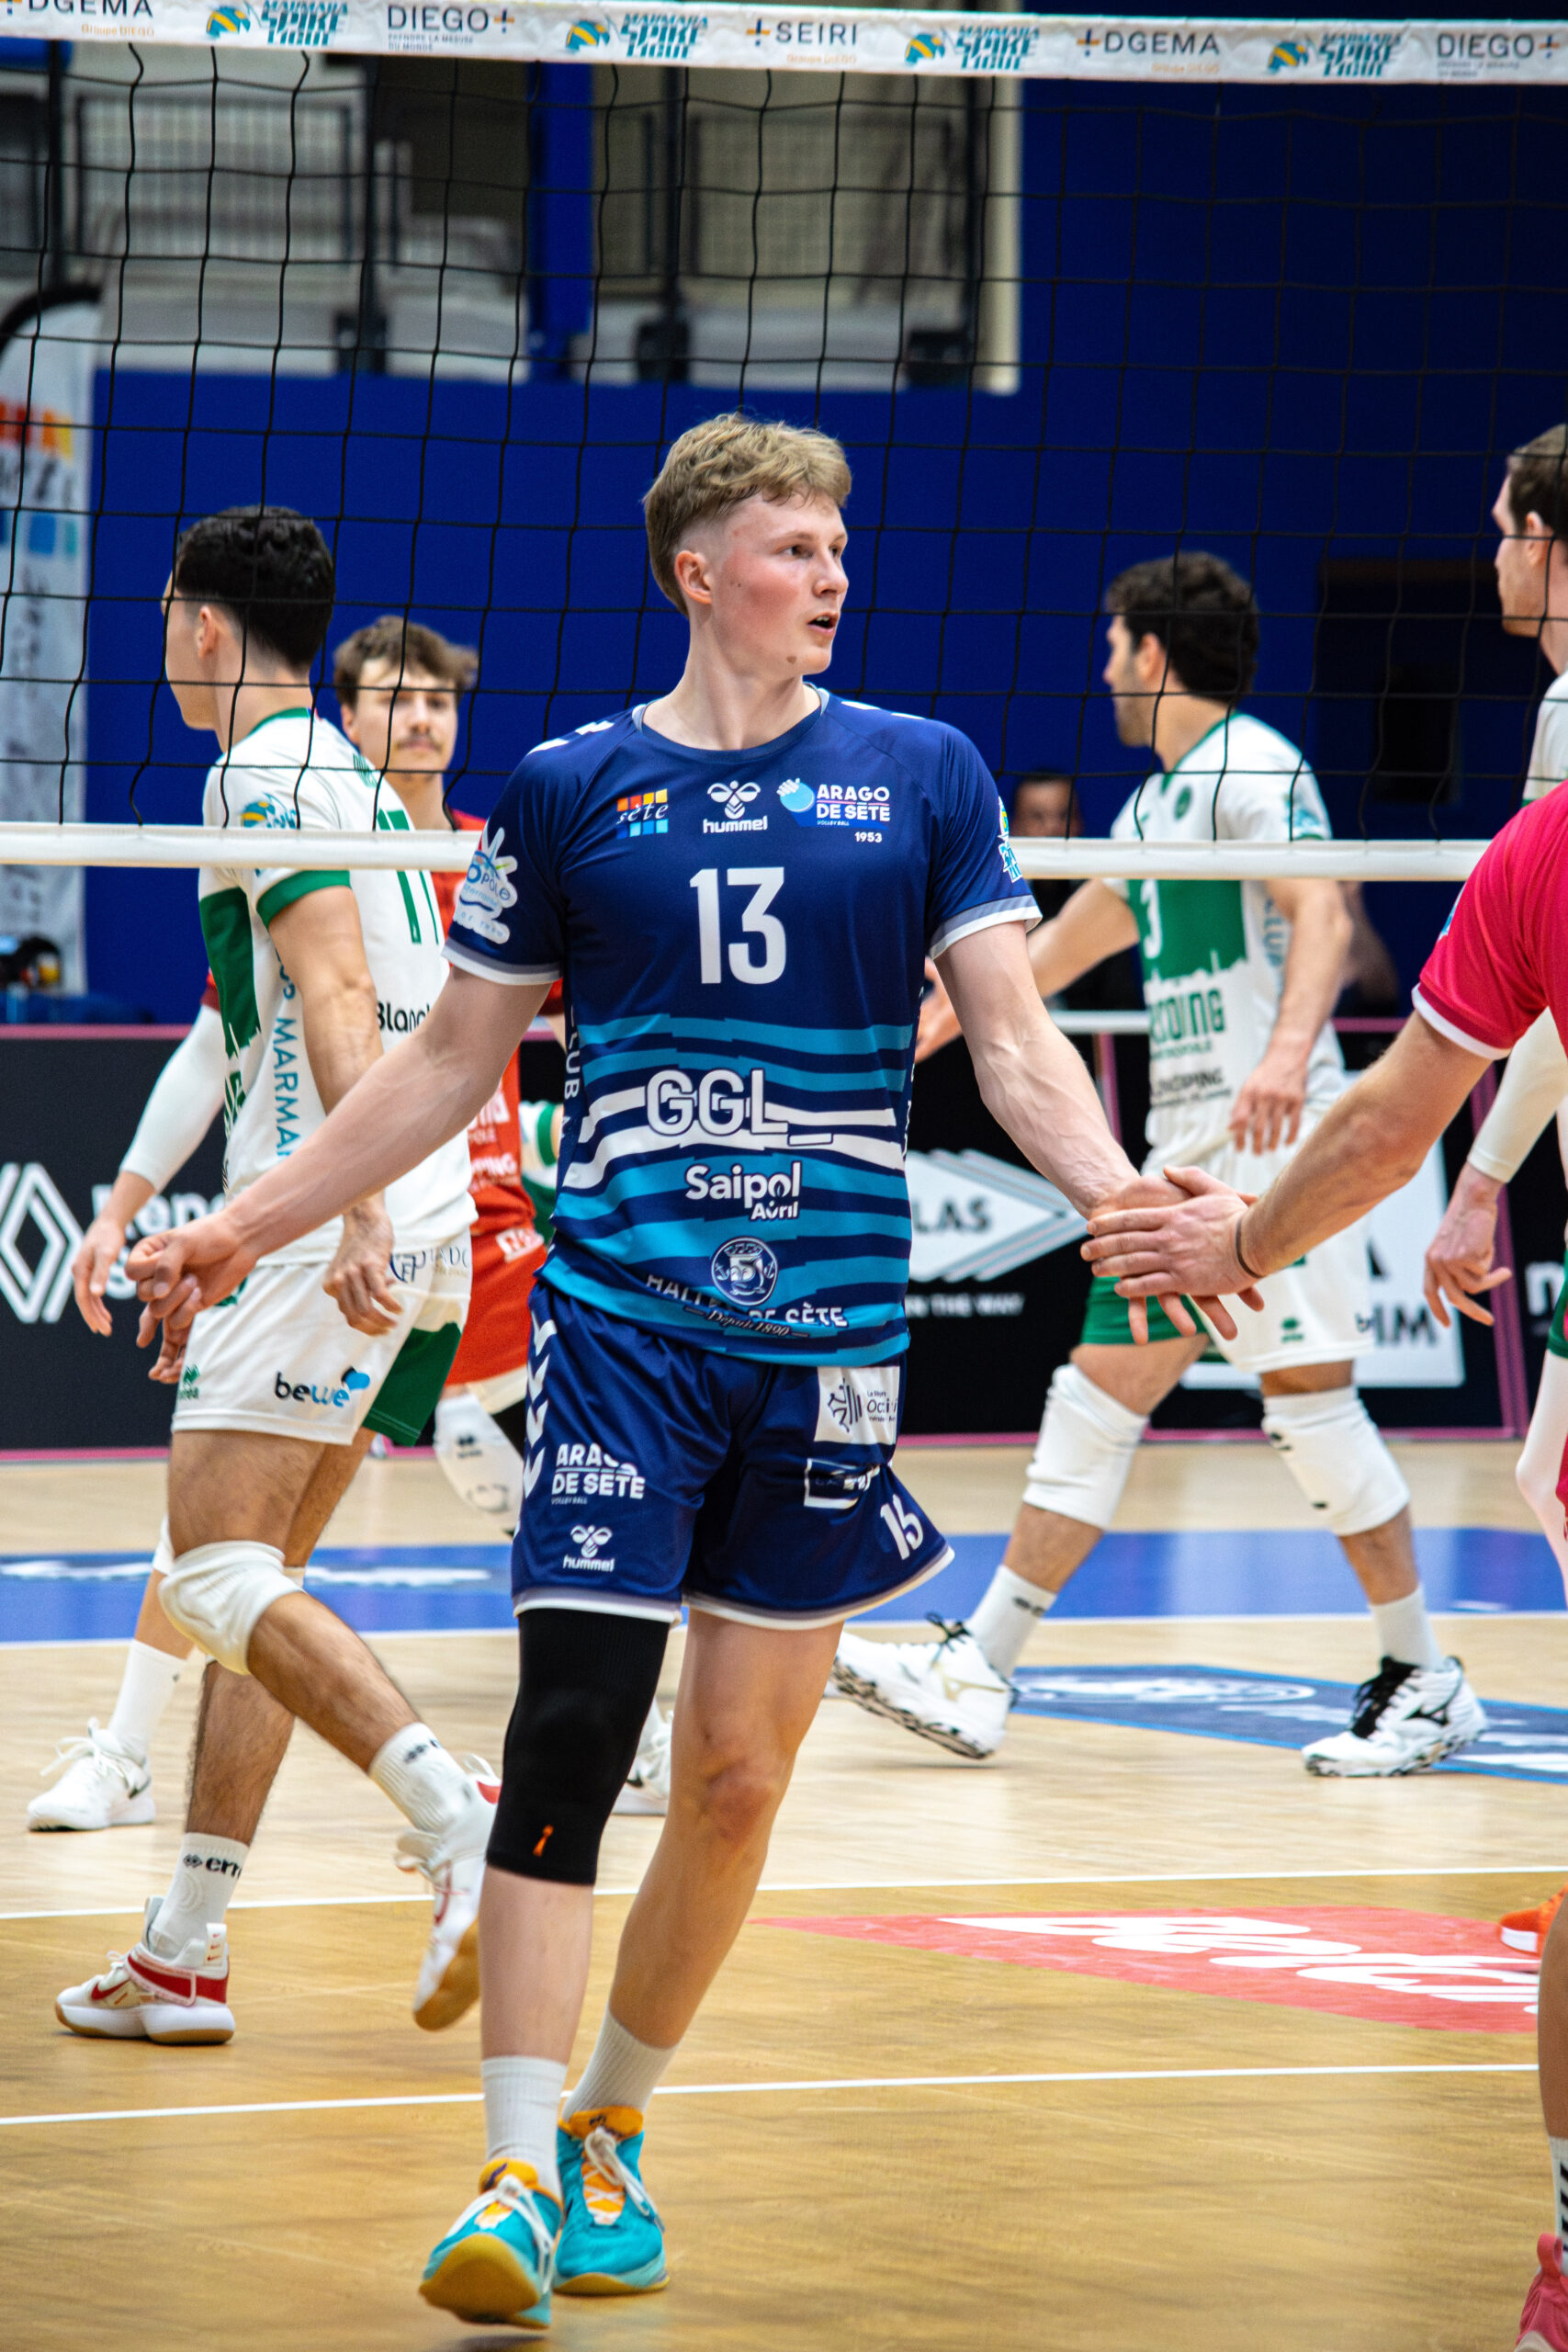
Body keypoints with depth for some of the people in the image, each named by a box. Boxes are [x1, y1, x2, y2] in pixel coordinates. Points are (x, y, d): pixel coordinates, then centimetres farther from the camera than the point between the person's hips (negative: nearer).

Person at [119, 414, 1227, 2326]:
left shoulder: (923, 775, 6)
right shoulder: (573, 789, 5)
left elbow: (1013, 1040, 2)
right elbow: (453, 1059, 12)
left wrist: (1116, 1186, -18)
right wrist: (248, 1222, 10)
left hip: (831, 1335, 1)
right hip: (623, 1311, -1)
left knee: (737, 1769, 5)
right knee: (570, 1729, -13)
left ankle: (610, 2134, 22)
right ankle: (518, 2171, -12)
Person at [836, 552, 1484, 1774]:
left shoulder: (1253, 766, -7)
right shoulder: (1156, 804, 21)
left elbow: (1322, 912, -22)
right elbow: (1063, 945, 36)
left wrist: (1288, 1051, -39)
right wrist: (931, 1024, 46)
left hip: (1277, 1135, -9)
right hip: (1183, 1148, 9)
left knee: (1310, 1399, -10)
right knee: (1099, 1396, 7)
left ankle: (1426, 1684, 0)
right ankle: (976, 1678, 7)